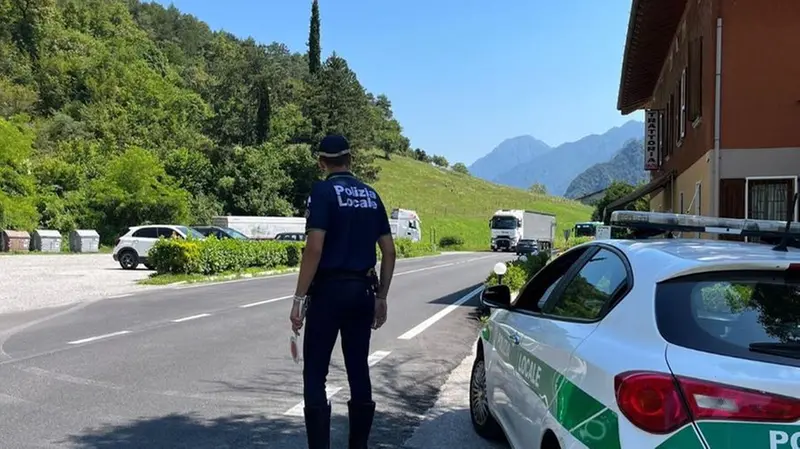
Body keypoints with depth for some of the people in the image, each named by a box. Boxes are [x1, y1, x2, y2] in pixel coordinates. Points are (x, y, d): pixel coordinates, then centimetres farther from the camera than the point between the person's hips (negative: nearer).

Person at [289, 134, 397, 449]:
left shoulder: (323, 191, -7)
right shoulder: (371, 195, 11)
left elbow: (314, 248, -17)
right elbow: (389, 251, 10)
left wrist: (299, 298, -14)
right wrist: (381, 297, 16)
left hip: (329, 290, -6)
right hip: (362, 291, 6)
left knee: (315, 375, 2)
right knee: (359, 371, 12)